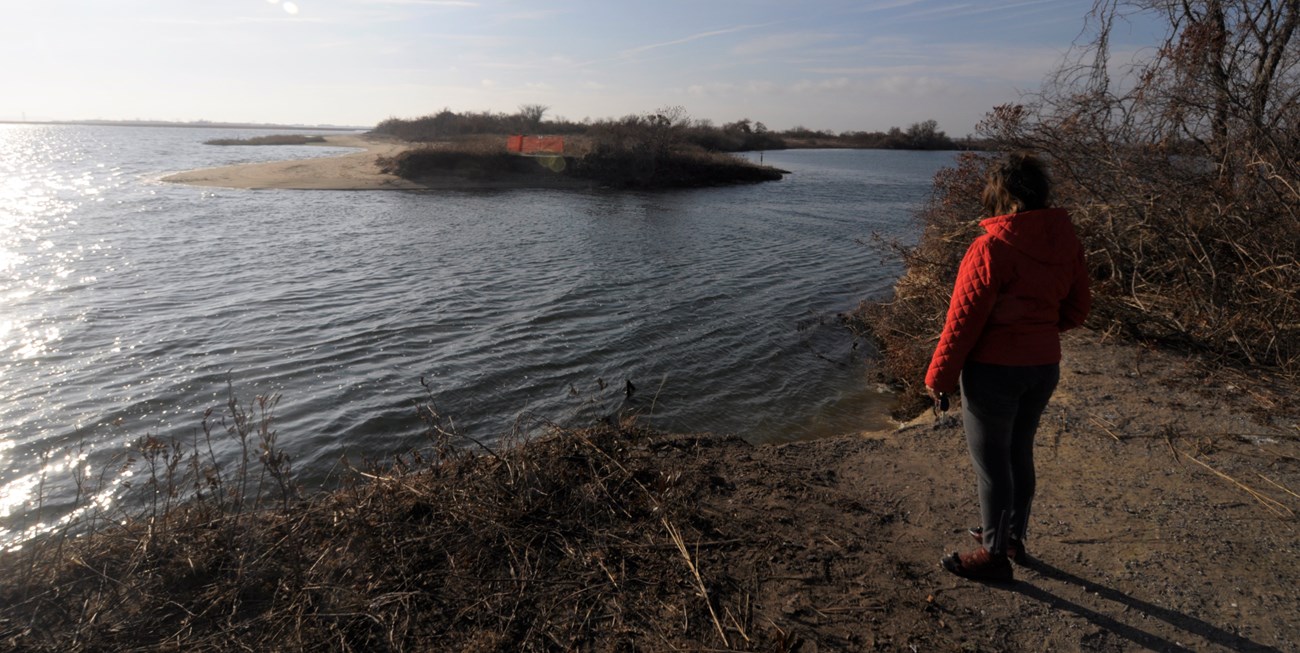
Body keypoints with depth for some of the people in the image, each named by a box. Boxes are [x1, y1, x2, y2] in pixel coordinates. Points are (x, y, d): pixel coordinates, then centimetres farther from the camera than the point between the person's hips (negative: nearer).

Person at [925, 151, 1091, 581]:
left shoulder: (991, 248, -21)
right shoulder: (1066, 240, 1)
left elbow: (964, 319, -18)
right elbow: (1077, 309, 9)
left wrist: (939, 377, -9)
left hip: (994, 369, -7)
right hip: (1045, 366, 7)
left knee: (990, 461, 7)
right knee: (1019, 453, 22)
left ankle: (994, 555, 21)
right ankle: (1014, 537, 38)